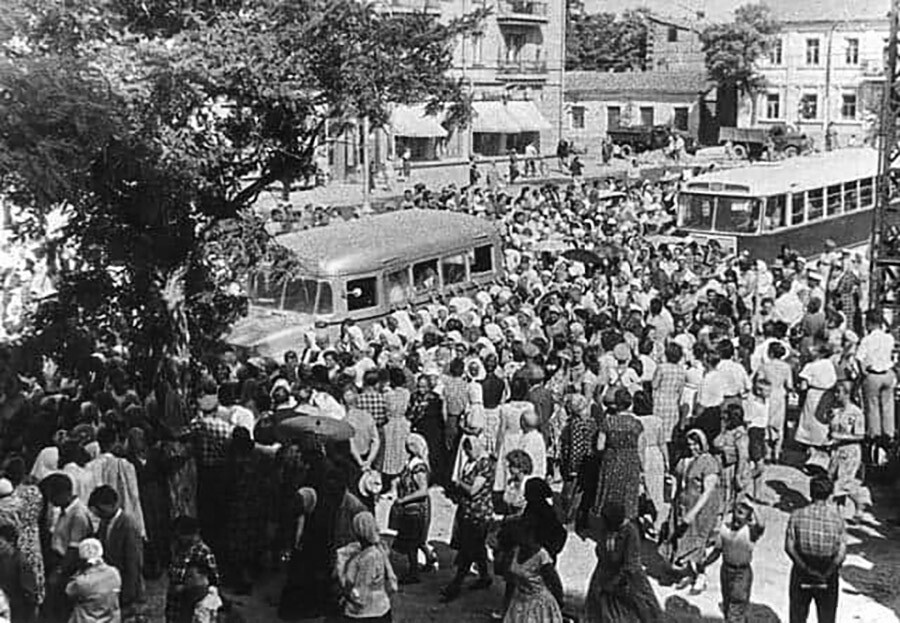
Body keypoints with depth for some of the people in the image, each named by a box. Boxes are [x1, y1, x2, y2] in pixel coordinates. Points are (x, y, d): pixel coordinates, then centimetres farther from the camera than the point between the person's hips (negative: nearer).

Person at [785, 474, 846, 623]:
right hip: (828, 576, 0)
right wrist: (826, 574, -7)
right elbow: (841, 553, -12)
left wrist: (804, 567, -8)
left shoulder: (797, 515, -7)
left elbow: (789, 547, -12)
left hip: (801, 574, 1)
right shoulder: (837, 519, -8)